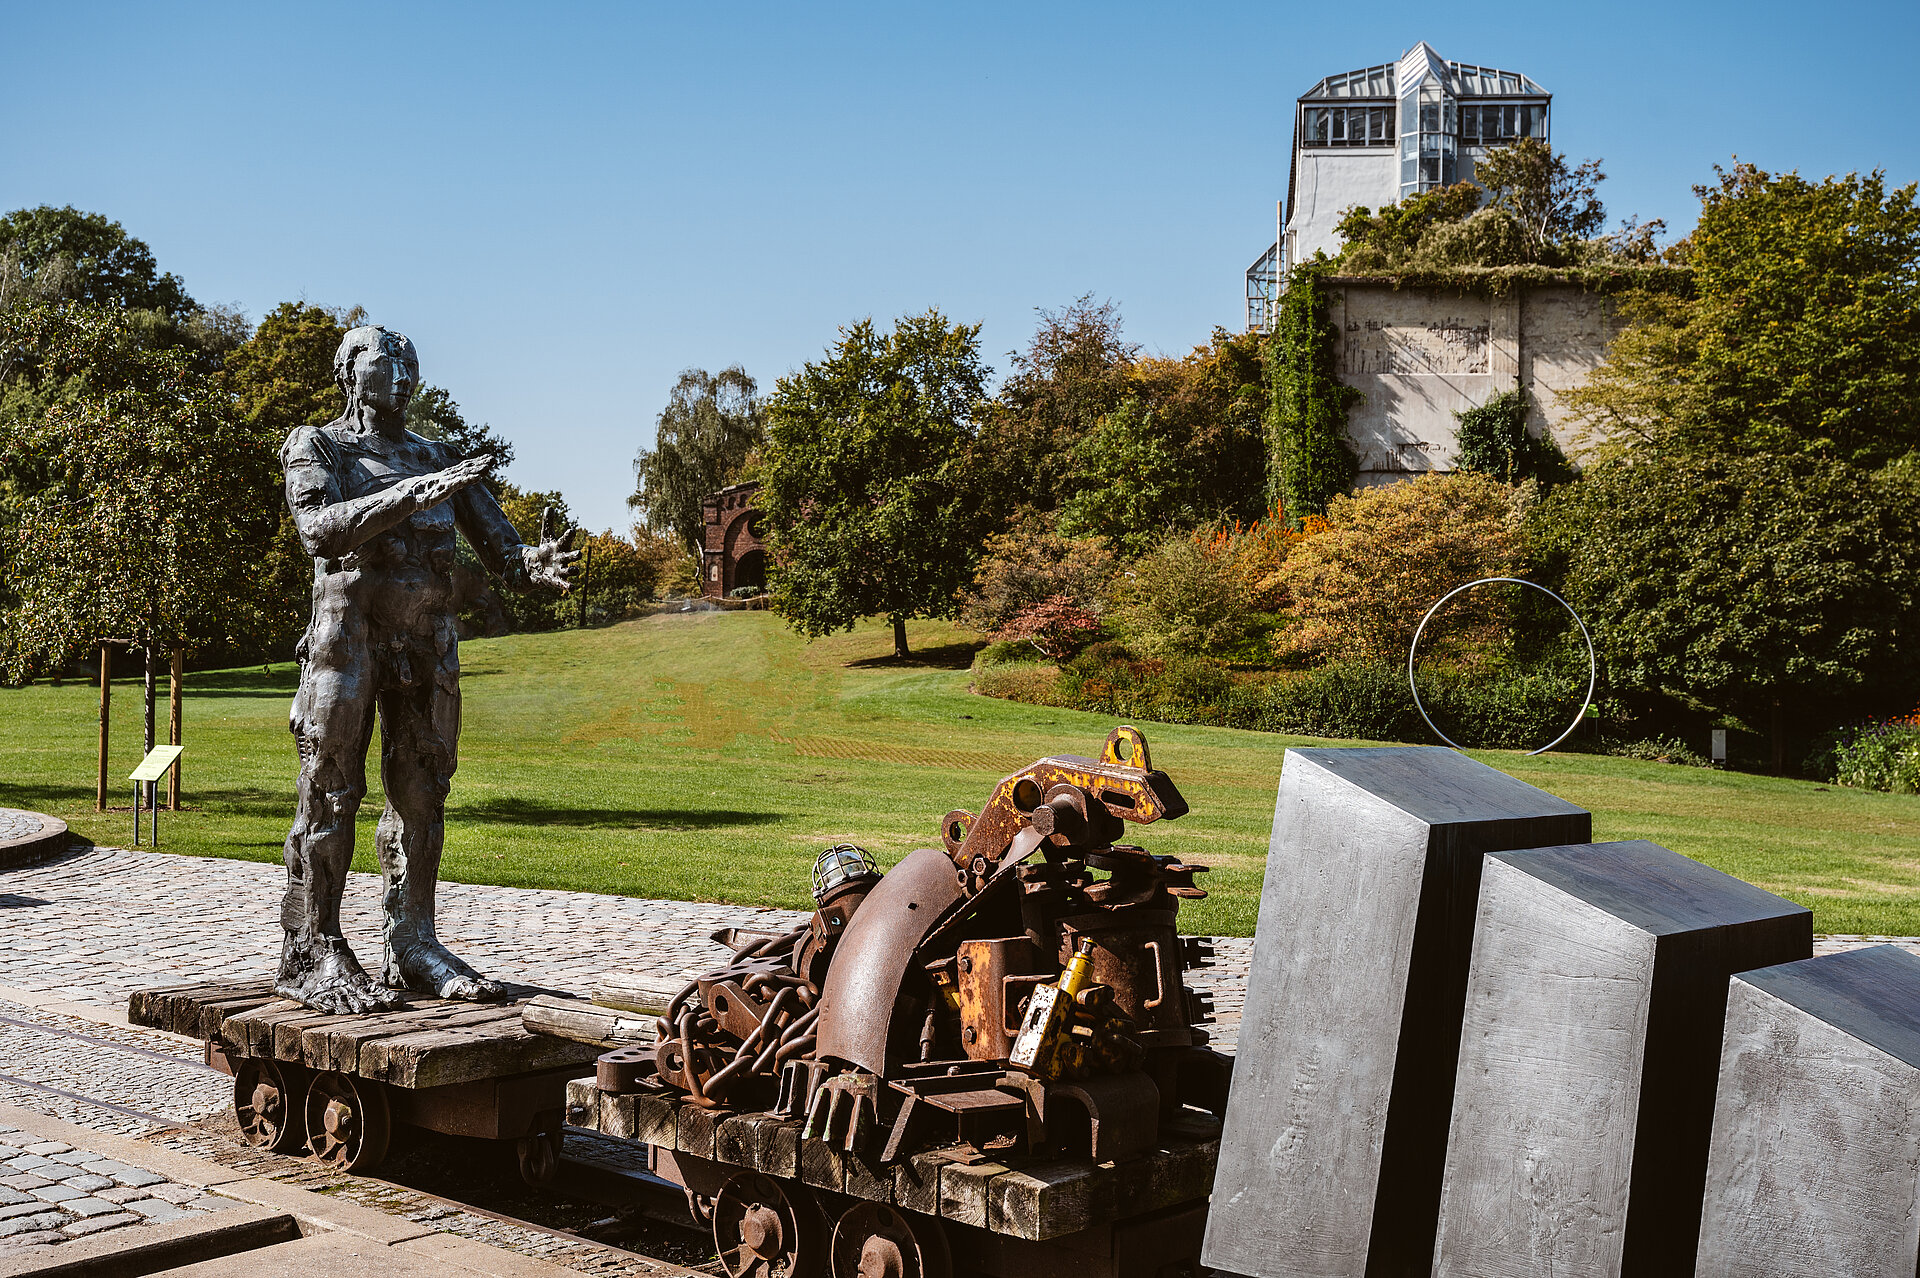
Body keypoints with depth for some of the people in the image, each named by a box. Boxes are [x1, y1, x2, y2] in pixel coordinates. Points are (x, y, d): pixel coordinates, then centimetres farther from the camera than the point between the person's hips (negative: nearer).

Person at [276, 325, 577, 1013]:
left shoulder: (442, 459, 19)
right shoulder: (316, 446, 4)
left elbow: (496, 544, 10)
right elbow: (319, 528, -16)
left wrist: (532, 563, -14)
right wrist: (410, 496, -26)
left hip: (429, 645, 5)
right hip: (350, 635, -5)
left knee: (421, 795, 6)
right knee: (331, 795, -3)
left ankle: (414, 946, 13)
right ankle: (312, 956, 2)